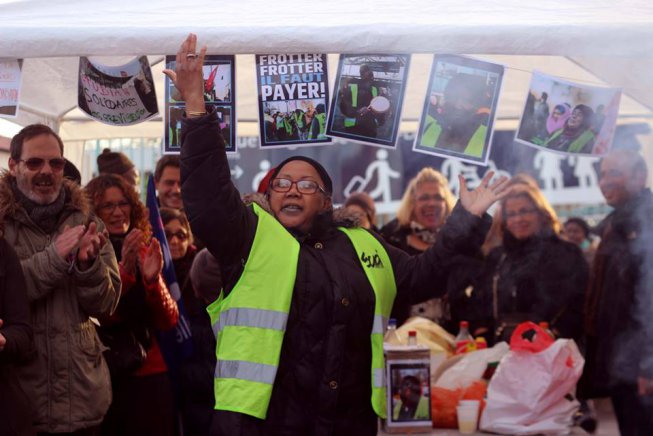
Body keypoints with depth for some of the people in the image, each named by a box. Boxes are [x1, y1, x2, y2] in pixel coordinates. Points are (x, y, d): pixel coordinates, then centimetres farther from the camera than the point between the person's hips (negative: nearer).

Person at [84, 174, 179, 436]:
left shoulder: (145, 253, 8)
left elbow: (168, 322, 1)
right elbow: (95, 316, -15)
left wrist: (153, 279, -16)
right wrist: (123, 270, -26)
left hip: (148, 373, 4)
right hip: (101, 375, -3)